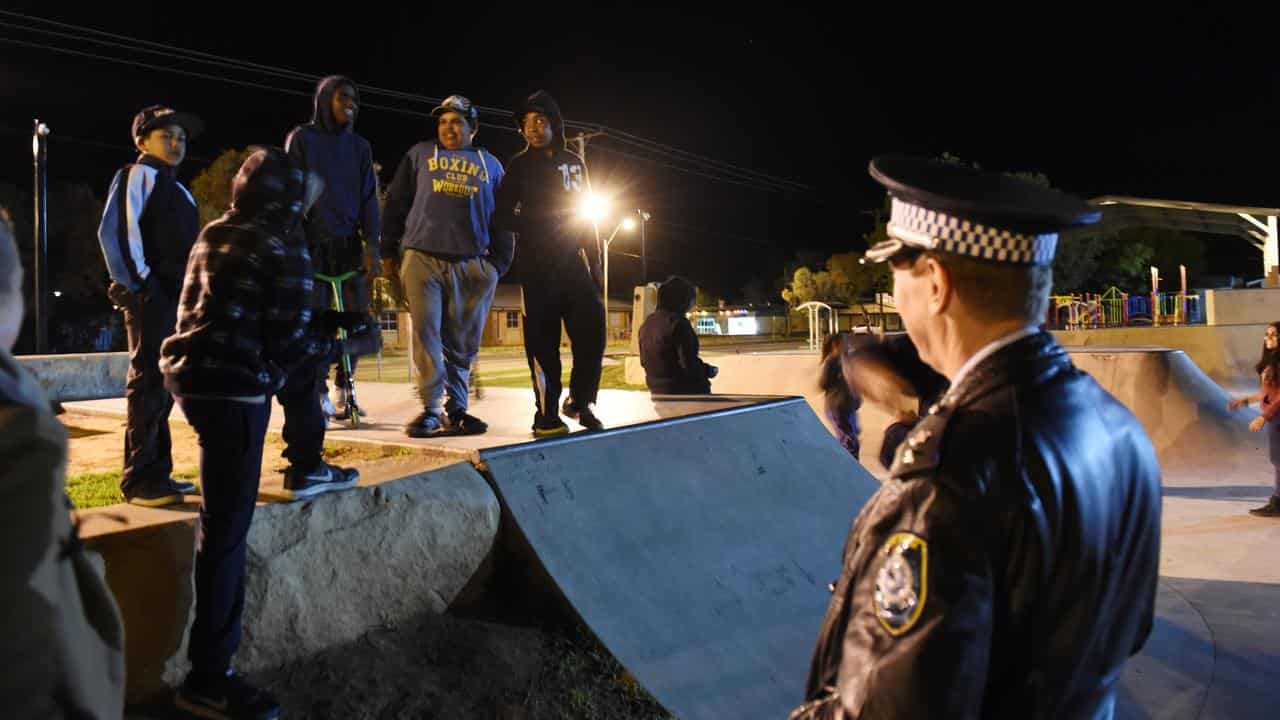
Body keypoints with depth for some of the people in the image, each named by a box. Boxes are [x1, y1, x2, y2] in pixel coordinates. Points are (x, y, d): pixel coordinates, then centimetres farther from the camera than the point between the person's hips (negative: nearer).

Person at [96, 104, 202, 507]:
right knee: (148, 384, -9)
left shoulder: (178, 190, 23)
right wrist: (137, 285, -16)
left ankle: (157, 474, 18)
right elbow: (113, 233, -14)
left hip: (176, 298, 9)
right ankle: (138, 481, -5)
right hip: (149, 297, -9)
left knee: (163, 386, 11)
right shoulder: (137, 176, -2)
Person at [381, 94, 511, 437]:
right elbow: (396, 203, 11)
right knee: (426, 333, -7)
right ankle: (431, 409, -3)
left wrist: (499, 262, 7)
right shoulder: (420, 154, 13)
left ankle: (456, 409, 11)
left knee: (462, 343, 4)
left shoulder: (490, 164, 17)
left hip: (471, 265, 1)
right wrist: (389, 252, 5)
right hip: (421, 258, -1)